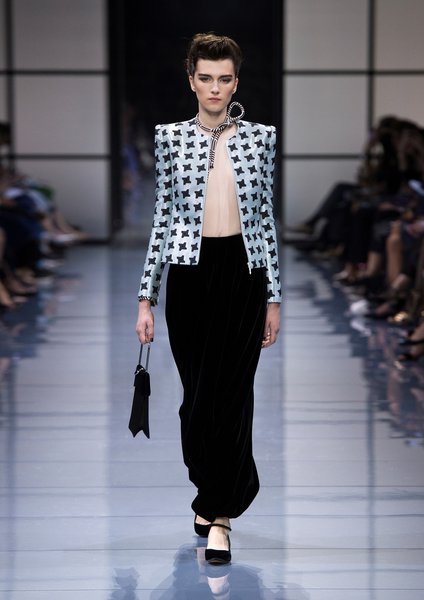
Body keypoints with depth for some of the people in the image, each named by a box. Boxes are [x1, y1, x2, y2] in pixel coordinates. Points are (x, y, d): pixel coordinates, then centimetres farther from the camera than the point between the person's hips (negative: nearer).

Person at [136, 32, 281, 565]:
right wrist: (147, 297, 2)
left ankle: (216, 510, 0)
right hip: (189, 273, 0)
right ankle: (219, 501, 24)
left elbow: (266, 217, 7)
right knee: (199, 394, 5)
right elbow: (162, 217, 5)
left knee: (230, 394, -5)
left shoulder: (260, 138, 5)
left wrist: (273, 296, 6)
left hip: (243, 273, 0)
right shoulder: (170, 138, 4)